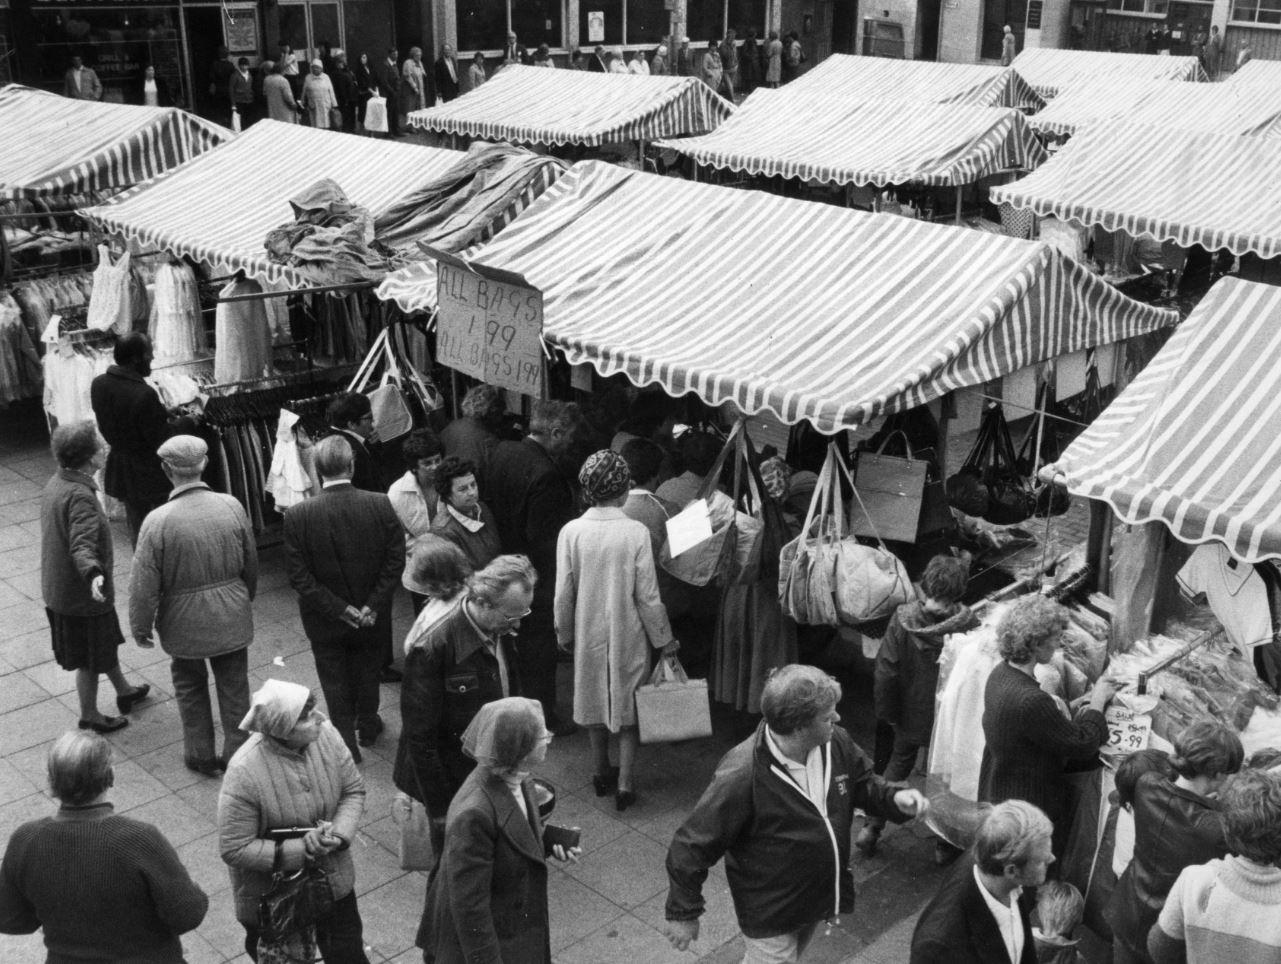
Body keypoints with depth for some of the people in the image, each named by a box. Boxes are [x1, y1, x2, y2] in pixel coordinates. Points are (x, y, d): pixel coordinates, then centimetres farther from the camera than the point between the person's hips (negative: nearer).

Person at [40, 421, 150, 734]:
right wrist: (94, 574, -55)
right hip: (81, 592, -9)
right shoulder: (80, 497, -29)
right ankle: (89, 716, 26)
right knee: (90, 659, 9)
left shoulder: (55, 484, 1)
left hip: (57, 588, 9)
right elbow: (82, 546, -38)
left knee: (107, 640, 27)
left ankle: (124, 691, 45)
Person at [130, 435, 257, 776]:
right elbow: (250, 563, 2)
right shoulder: (232, 507, -11)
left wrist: (140, 626, 1)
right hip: (232, 618, 2)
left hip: (183, 623, -2)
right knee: (234, 687, 17)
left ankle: (201, 756, 31)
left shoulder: (158, 522, -20)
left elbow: (144, 584, -14)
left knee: (190, 687, 20)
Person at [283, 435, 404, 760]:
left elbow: (298, 576, -16)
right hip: (372, 617, 2)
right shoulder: (381, 505, -17)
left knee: (335, 682, 18)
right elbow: (395, 562, -13)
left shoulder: (297, 516, -19)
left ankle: (346, 743, 29)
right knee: (367, 672, 26)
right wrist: (372, 605, -10)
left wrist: (338, 608, -12)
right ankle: (367, 725, 46)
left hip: (325, 623, -1)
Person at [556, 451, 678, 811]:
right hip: (628, 634, -2)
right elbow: (647, 596, -13)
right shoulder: (636, 532, -18)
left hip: (588, 633, 2)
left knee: (595, 700, 20)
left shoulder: (571, 532, -14)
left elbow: (563, 594, -7)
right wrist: (664, 639, 0)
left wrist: (565, 634, 10)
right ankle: (624, 782, 12)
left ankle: (602, 772, 34)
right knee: (628, 704, 14)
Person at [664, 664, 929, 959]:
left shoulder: (836, 743, -15)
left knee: (793, 955, 29)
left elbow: (861, 780, 7)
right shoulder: (741, 777, -34)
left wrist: (894, 798, -14)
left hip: (819, 897, 7)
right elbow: (693, 844, -24)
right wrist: (683, 914, -16)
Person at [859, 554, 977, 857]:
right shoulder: (968, 624, -22)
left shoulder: (903, 618, -19)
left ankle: (871, 828, 25)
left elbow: (886, 671, -13)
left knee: (899, 762, 24)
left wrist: (886, 710, 0)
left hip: (910, 712, 2)